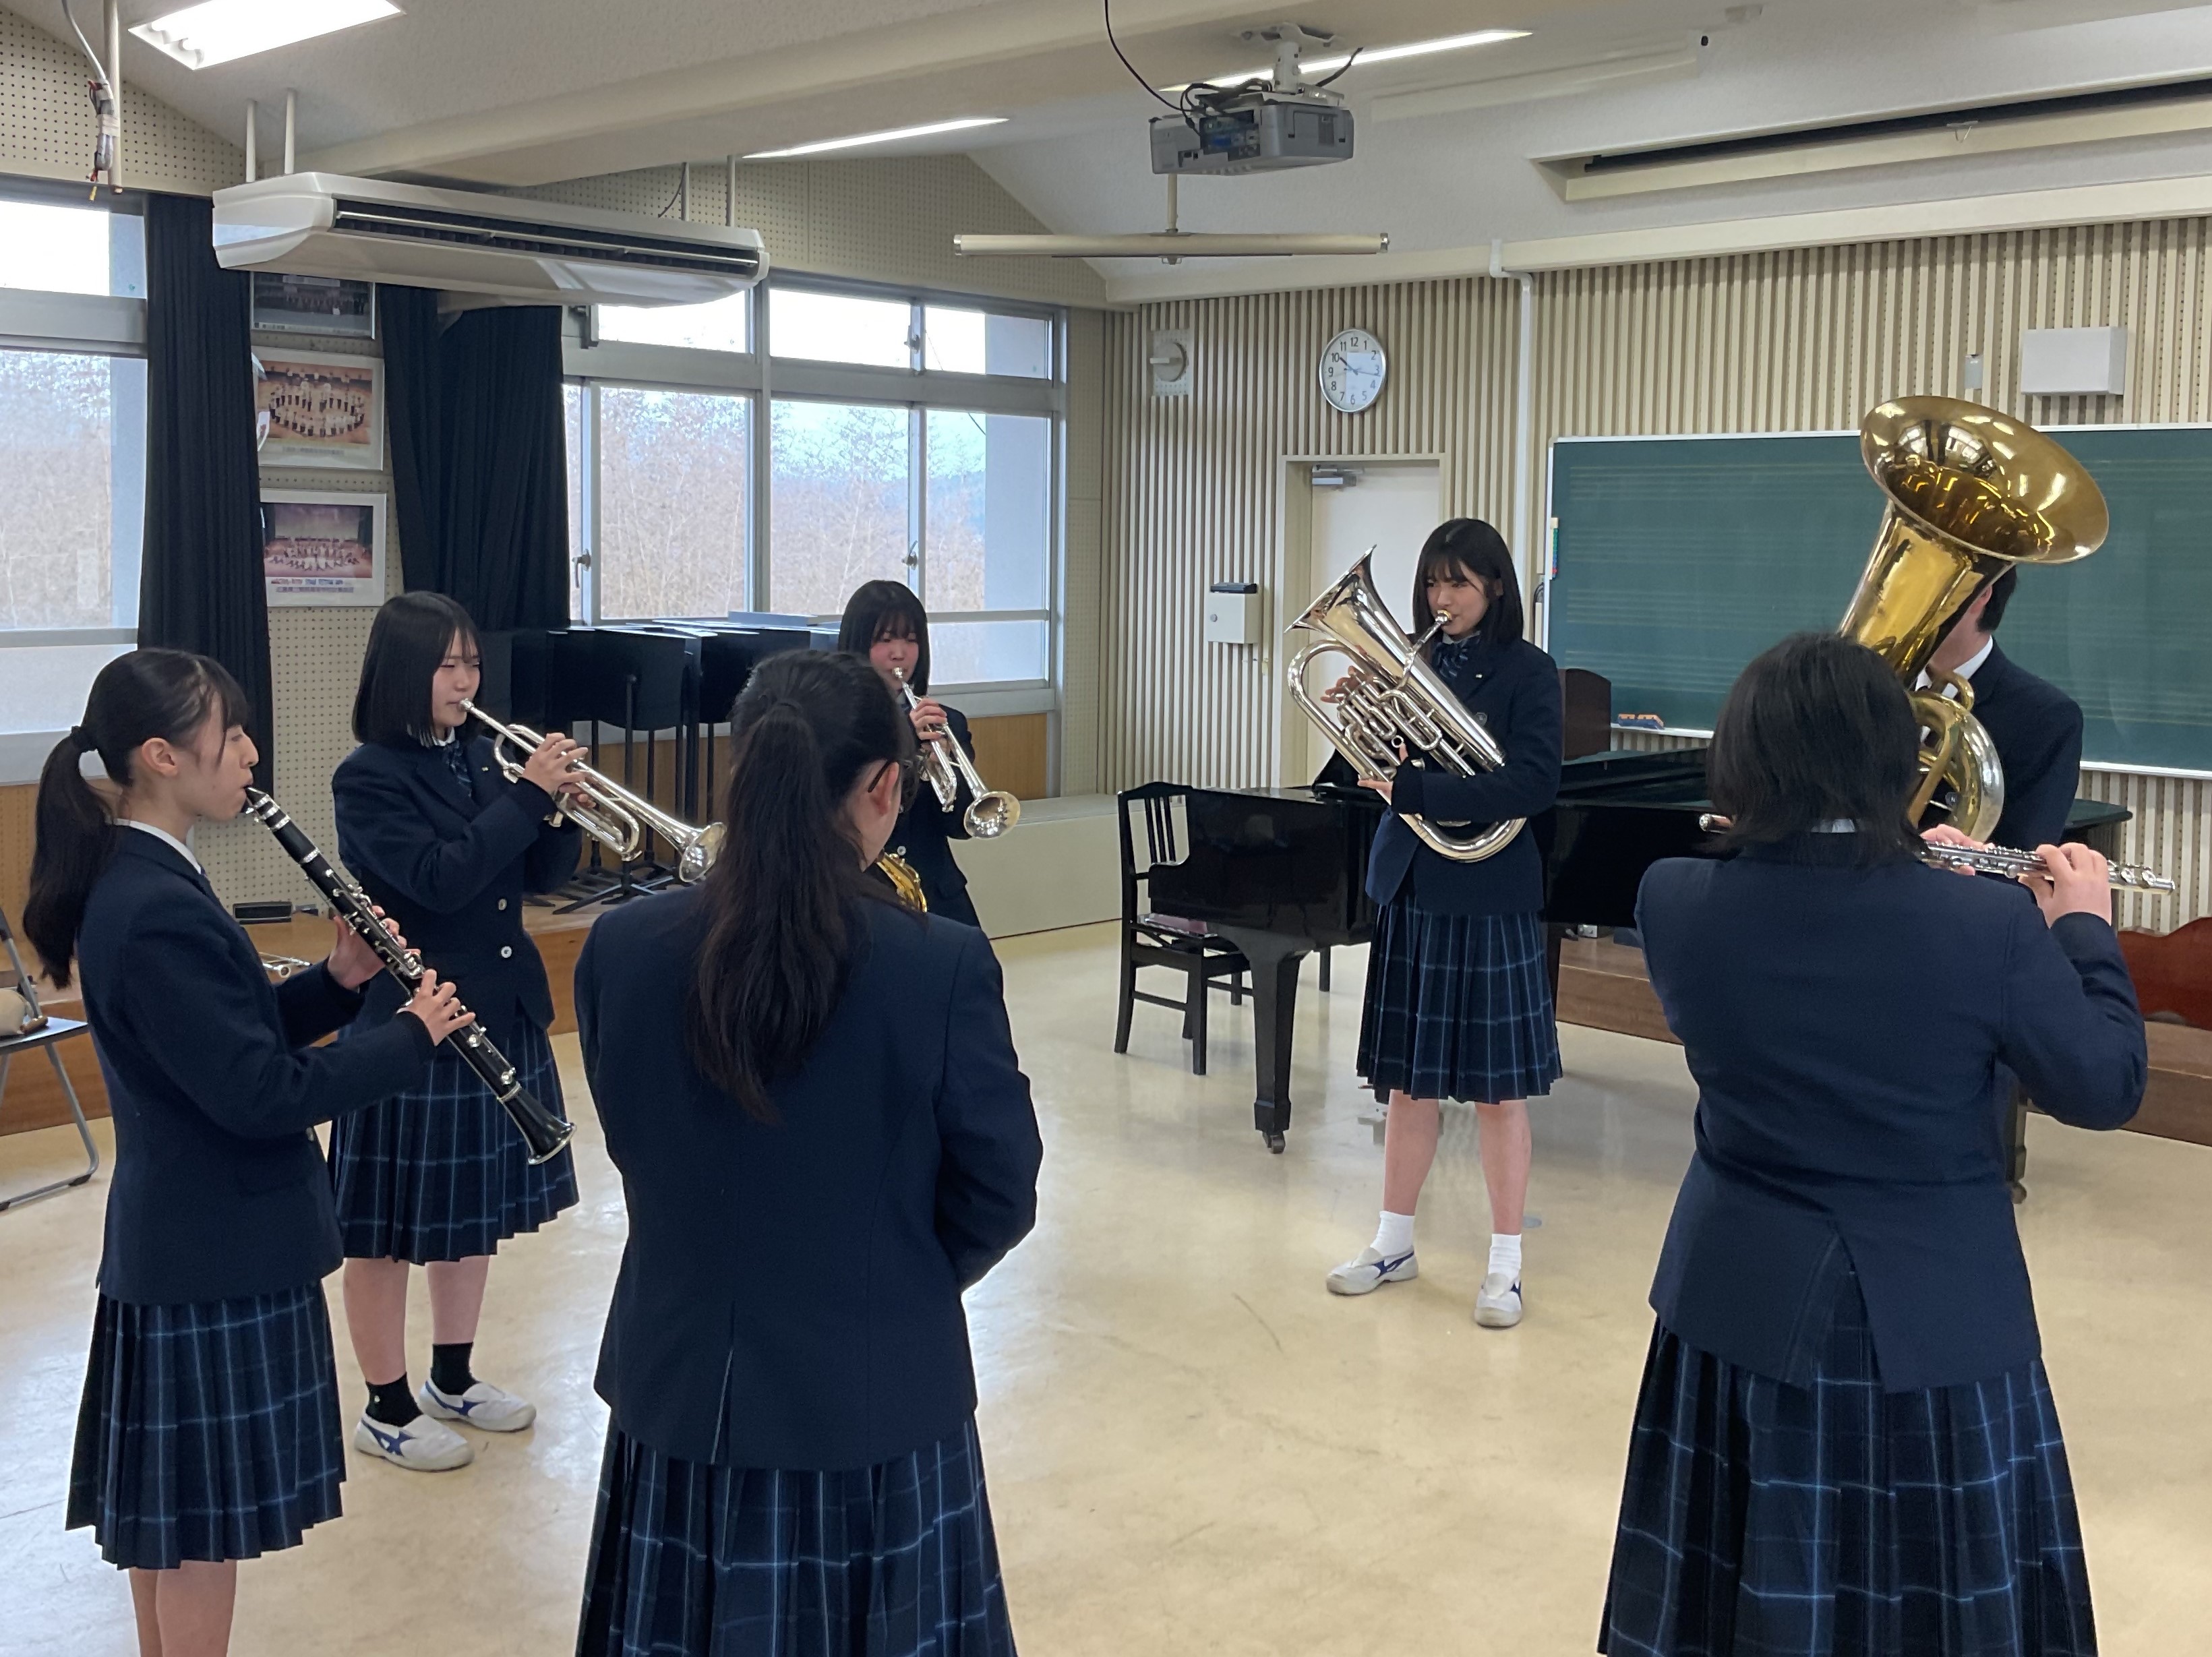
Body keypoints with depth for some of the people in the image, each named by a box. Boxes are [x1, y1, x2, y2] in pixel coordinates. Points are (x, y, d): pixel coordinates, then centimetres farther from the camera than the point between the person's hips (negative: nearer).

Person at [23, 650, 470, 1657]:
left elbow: (232, 1035, 13)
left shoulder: (129, 881, 7)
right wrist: (413, 1035, -15)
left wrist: (337, 981, -1)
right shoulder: (157, 910, -25)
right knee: (205, 1520, 4)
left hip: (178, 1239, 10)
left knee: (166, 1512, 20)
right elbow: (261, 1094, -25)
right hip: (216, 1252, -10)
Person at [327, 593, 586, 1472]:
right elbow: (439, 879, -25)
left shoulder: (482, 756, 6)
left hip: (500, 1014, 7)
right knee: (391, 1227, 5)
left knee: (477, 1205, 17)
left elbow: (541, 874, 6)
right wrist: (528, 792, -24)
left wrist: (562, 809, -13)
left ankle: (453, 1380, 34)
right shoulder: (368, 778, -13)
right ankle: (386, 1409, 19)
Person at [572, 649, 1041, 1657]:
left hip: (681, 1392, 3)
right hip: (876, 1403, -2)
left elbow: (635, 1148, 4)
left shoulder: (620, 950, -10)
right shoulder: (943, 965, -19)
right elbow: (999, 1198, -9)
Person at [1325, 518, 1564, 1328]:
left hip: (1487, 898, -4)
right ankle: (1394, 1243, 26)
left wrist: (1417, 790, -24)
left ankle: (1505, 1266, 14)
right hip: (1410, 889, 4)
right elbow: (1377, 772, 6)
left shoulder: (1527, 672, -7)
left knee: (1496, 1086, 3)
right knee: (1409, 1079, 13)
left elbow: (1533, 786, -18)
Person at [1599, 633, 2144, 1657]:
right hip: (1934, 1322, -2)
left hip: (1743, 1305, 2)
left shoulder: (1676, 901, -14)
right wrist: (2085, 929, 8)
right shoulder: (1992, 925, -20)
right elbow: (2105, 1090, -6)